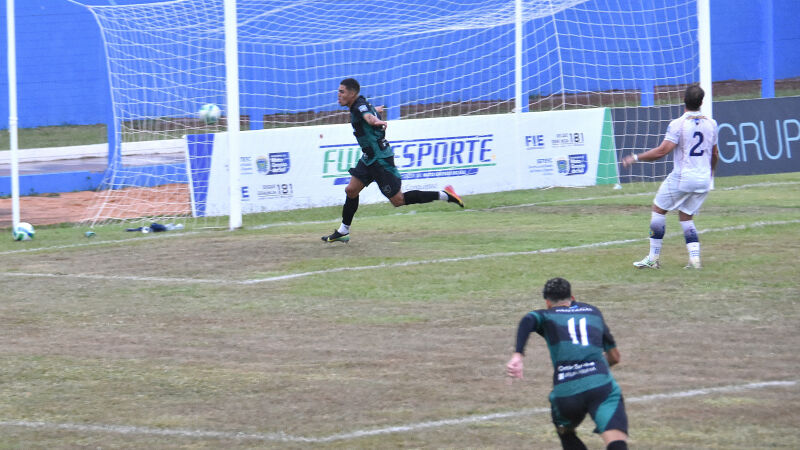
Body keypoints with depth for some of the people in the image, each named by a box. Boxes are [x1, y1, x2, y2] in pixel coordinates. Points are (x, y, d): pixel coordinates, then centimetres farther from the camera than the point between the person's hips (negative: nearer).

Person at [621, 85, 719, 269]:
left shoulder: (678, 124, -12)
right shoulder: (711, 124, 6)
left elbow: (662, 151, -16)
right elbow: (715, 154, 17)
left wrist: (635, 158, -6)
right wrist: (710, 174, 35)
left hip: (682, 177, -5)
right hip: (704, 180, 5)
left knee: (658, 209, 10)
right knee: (686, 217, 16)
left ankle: (653, 258, 7)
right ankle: (695, 258, -1)